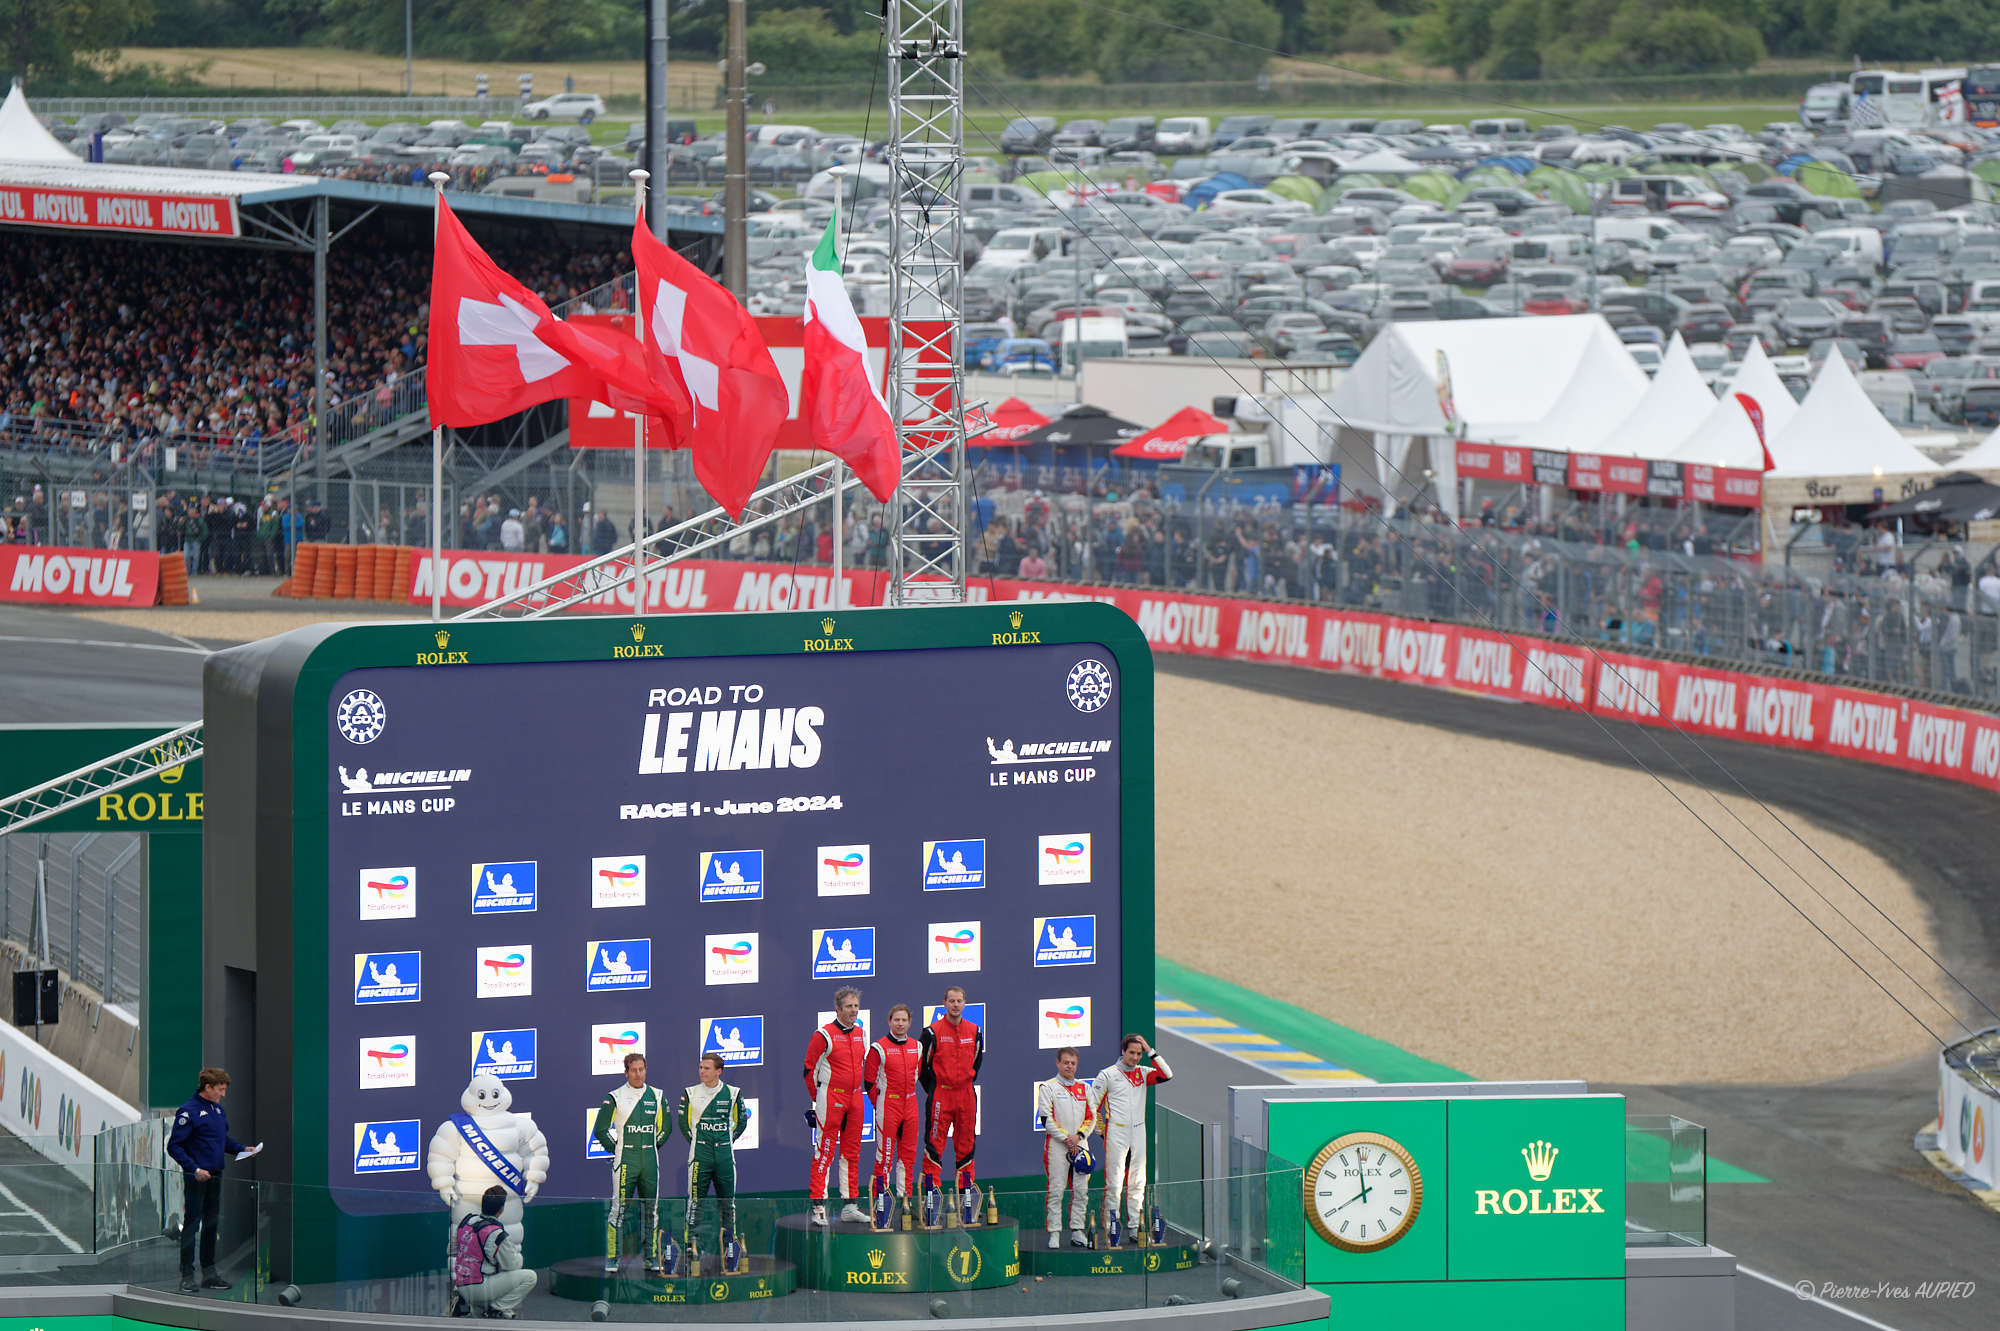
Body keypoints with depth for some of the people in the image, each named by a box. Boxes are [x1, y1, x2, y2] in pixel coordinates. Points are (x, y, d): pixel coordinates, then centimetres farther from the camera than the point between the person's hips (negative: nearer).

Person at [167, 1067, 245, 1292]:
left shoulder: (219, 1110, 11)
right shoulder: (189, 1112, -13)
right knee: (191, 1224, -5)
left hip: (215, 1176, 8)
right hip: (196, 1178, -8)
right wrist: (195, 1169, -21)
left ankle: (209, 1273, 21)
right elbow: (174, 1146, -14)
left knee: (212, 1224, 13)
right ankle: (187, 1276, -2)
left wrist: (241, 1149, 8)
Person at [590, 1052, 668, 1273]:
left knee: (651, 1210, 6)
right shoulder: (615, 1098, -3)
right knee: (619, 1209, -8)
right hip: (625, 1161, -4)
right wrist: (615, 1148, 0)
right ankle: (612, 1258, -6)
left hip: (650, 1161, 4)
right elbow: (600, 1130, 1)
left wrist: (653, 1147, 13)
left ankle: (652, 1257, 12)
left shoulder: (657, 1097, 9)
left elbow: (664, 1128, 21)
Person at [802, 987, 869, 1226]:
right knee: (825, 1151, -8)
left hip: (855, 1097, 7)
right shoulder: (824, 1035, -8)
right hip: (831, 1097, -7)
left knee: (852, 1153, 10)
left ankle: (849, 1206, 16)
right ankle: (818, 1208, -8)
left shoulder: (861, 1034, 12)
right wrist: (815, 1099, -1)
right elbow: (809, 1068, -4)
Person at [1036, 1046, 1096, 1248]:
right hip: (1056, 1146, -5)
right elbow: (1046, 1119, -6)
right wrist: (1065, 1138, -13)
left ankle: (1077, 1230, 10)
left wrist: (1078, 1135, -6)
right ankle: (1054, 1233, -5)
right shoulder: (1048, 1087, 1)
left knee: (1081, 1190, 4)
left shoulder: (1084, 1089, 14)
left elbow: (1092, 1118, 12)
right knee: (1056, 1190, -6)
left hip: (1080, 1145, 5)